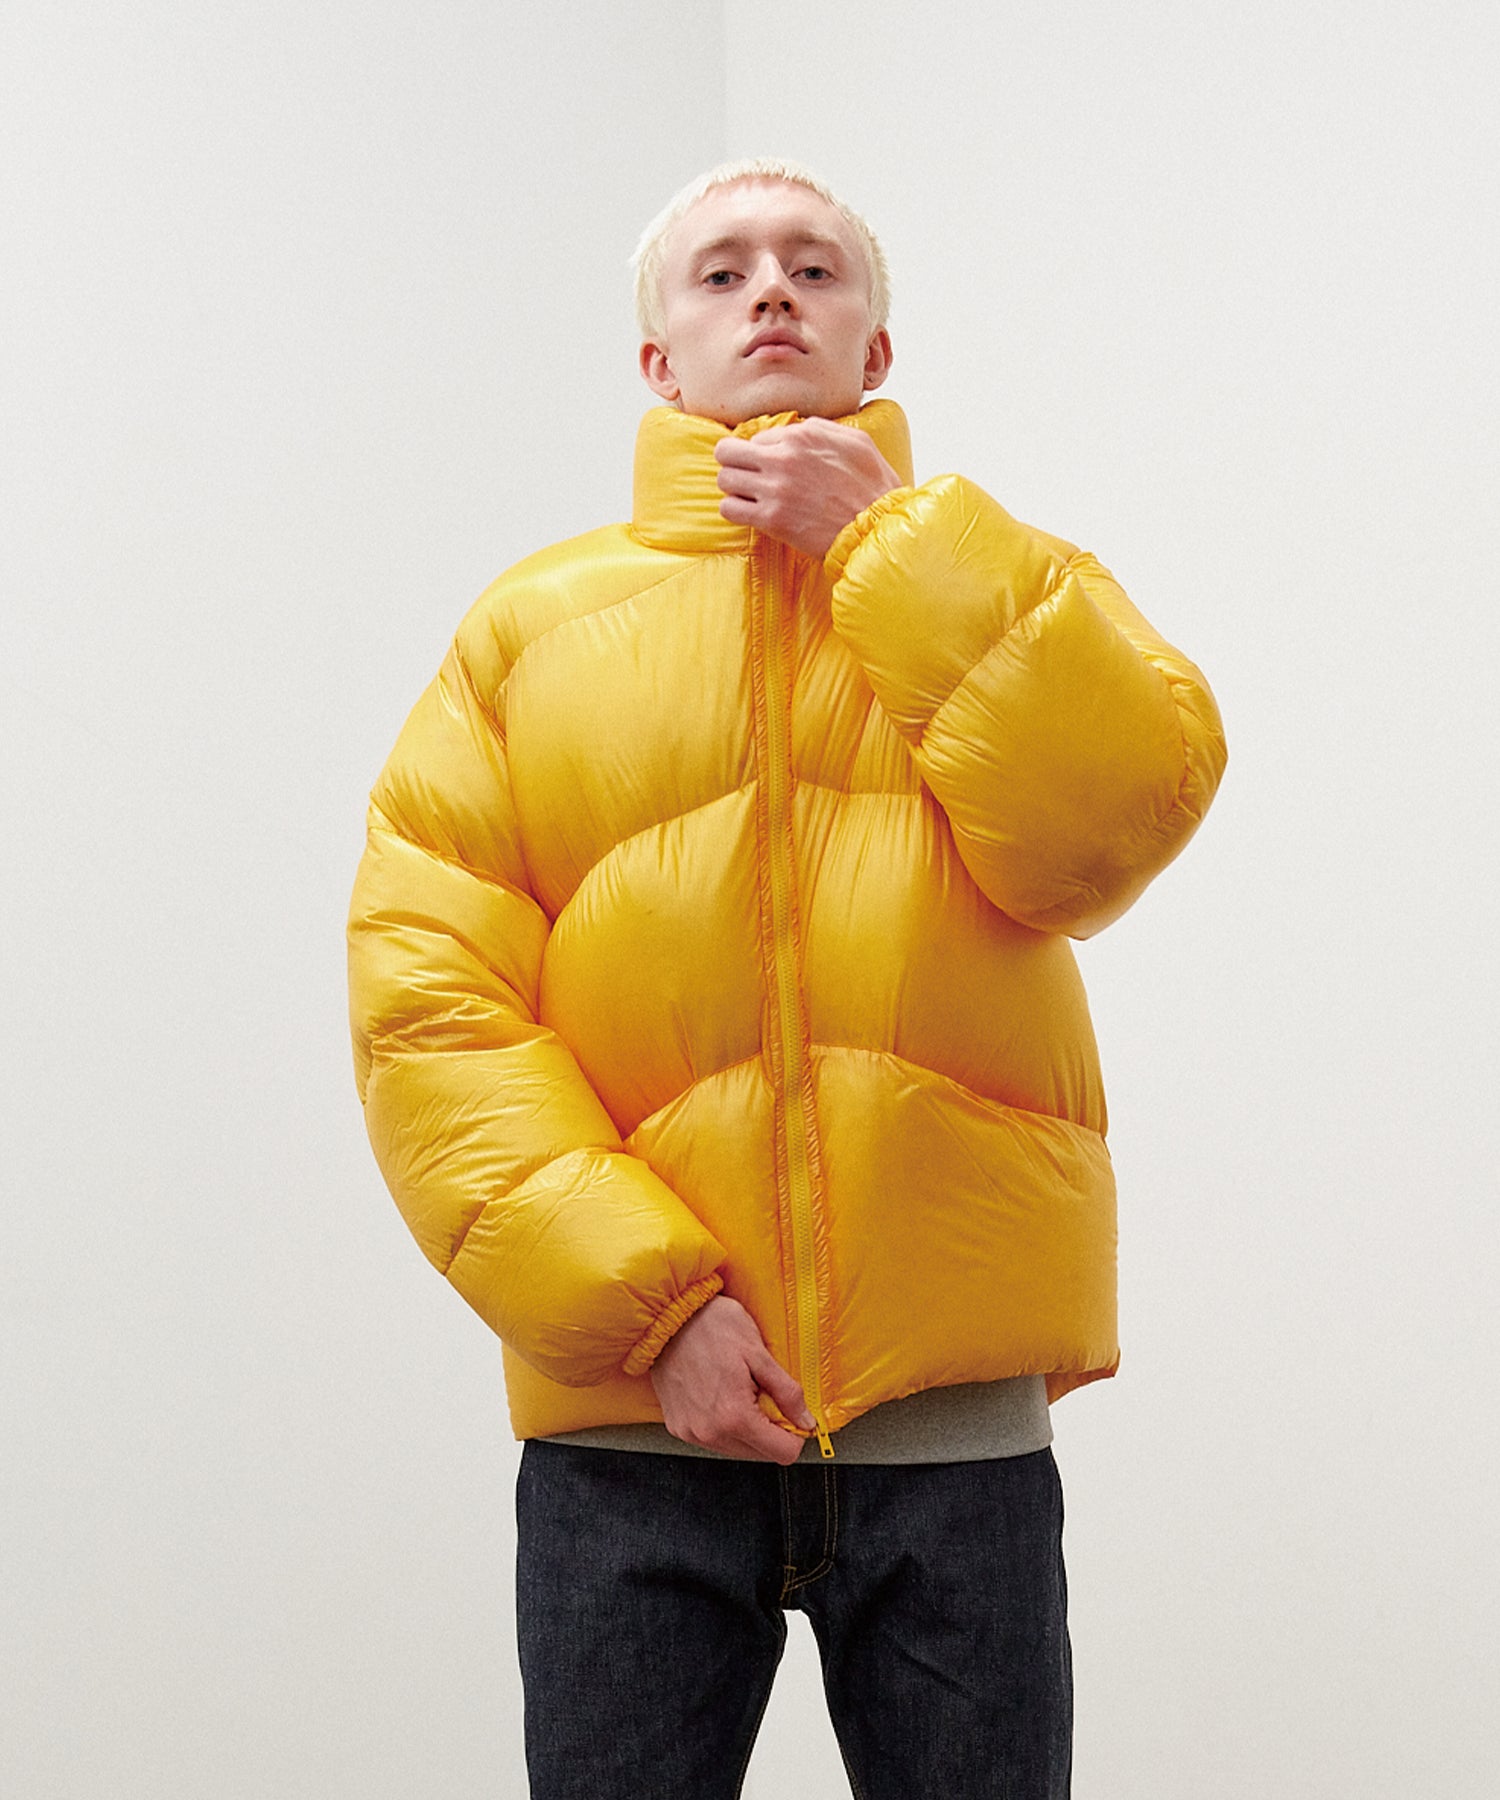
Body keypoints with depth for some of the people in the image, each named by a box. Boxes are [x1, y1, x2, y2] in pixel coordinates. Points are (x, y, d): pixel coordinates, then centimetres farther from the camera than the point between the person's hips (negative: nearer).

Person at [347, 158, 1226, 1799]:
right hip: (628, 1418, 0)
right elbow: (426, 994, -1)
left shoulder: (1009, 598, 12)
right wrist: (644, 1298, -11)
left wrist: (891, 543, -6)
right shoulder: (536, 622, 10)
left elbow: (1118, 818, -9)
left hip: (957, 1415, 0)